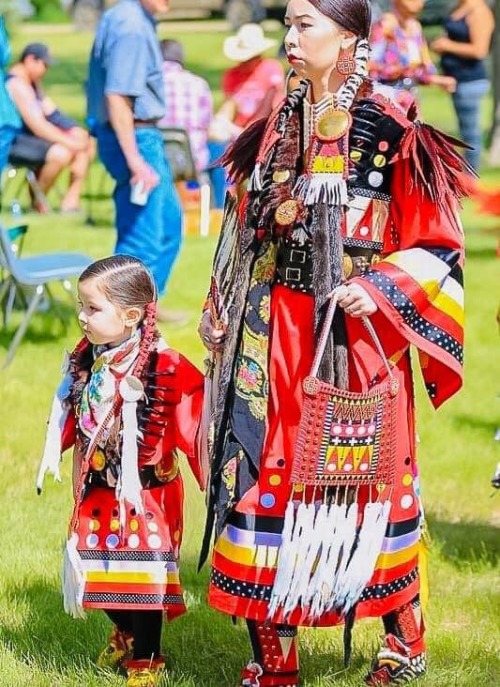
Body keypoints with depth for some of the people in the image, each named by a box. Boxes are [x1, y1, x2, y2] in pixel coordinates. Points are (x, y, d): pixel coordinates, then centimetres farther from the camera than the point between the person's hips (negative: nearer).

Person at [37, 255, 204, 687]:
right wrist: (53, 453, 20)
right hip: (97, 491, 6)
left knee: (142, 574, 2)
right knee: (101, 567, 16)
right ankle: (124, 635, 42)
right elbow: (70, 416, 13)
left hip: (146, 494, -6)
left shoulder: (167, 369, -22)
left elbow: (195, 426, -19)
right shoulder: (87, 360, -2)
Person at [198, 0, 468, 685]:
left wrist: (379, 291, -20)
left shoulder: (390, 129, -8)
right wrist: (219, 308, 13)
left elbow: (434, 243, -7)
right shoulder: (280, 126, 10)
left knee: (367, 473, 3)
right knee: (267, 467, 2)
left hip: (352, 329, -5)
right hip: (276, 330, 5)